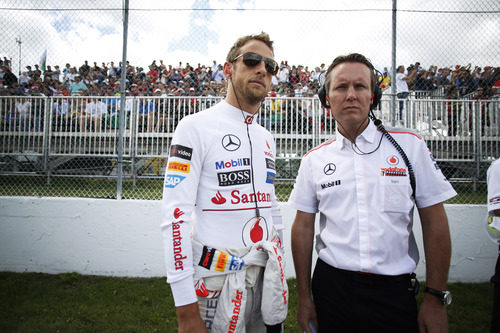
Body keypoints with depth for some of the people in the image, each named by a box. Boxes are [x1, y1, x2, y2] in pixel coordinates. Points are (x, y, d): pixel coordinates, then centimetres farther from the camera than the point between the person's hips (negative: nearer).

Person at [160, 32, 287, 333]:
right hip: (219, 278, -6)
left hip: (267, 278, 7)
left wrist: (279, 270, 16)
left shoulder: (267, 138, 12)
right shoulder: (197, 127, -10)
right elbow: (175, 215, -16)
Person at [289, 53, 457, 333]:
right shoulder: (314, 160, 1)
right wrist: (304, 298, 3)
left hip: (395, 290, -1)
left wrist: (436, 298, -3)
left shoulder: (409, 145, -2)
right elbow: (303, 227, 3)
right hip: (331, 286, 1)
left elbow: (434, 222, -1)